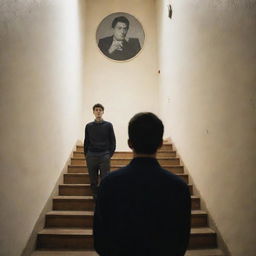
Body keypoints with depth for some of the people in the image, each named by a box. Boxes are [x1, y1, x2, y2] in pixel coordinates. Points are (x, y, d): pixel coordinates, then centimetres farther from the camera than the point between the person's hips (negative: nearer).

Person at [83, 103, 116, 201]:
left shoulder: (108, 125, 4)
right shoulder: (89, 126, 9)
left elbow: (112, 141, 4)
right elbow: (86, 142, 12)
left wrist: (110, 154, -3)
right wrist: (86, 155, 4)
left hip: (104, 156, -2)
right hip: (91, 156, 2)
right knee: (93, 180, 6)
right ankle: (95, 197, 17)